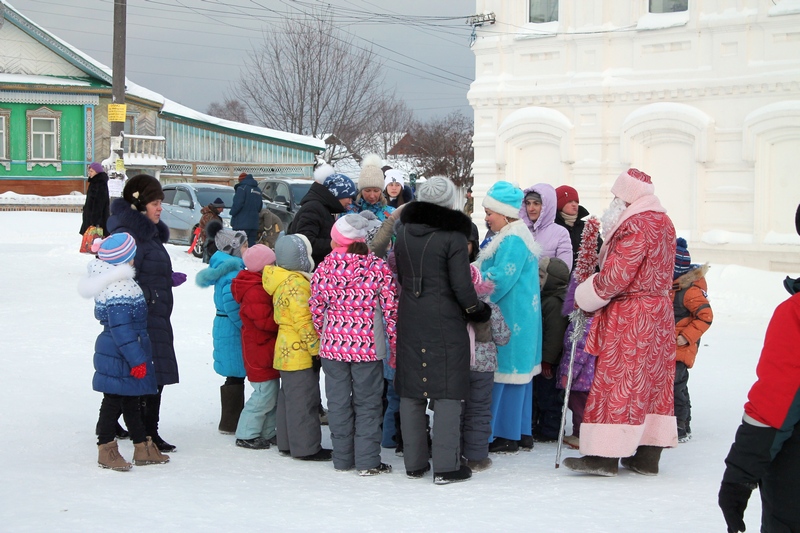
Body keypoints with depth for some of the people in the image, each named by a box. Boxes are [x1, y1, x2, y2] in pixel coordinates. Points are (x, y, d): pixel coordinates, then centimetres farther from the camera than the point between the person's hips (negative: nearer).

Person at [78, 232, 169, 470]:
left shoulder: (122, 281, 8)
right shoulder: (118, 291, -24)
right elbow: (121, 330, -25)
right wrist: (136, 360, -22)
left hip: (121, 356, 11)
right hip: (119, 358, -11)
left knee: (131, 401, 17)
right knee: (114, 401, 1)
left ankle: (142, 447, 26)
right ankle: (106, 450, 12)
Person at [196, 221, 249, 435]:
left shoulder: (231, 268, 12)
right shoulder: (231, 273, -20)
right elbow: (232, 305, -27)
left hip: (227, 327, 10)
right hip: (233, 330, -10)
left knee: (237, 376, 16)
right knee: (236, 376, -2)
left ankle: (234, 420, 26)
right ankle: (231, 423, 6)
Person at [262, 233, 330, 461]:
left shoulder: (282, 281, 13)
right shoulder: (296, 283, -18)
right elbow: (303, 321, -21)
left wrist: (314, 348, 21)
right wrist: (316, 349, -16)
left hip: (287, 349, 10)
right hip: (300, 351, -10)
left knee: (289, 397, 15)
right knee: (303, 398, -6)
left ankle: (288, 443, 23)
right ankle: (306, 447, -2)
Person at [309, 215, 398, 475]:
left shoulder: (324, 268, -4)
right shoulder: (379, 267, -6)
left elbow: (316, 308, 2)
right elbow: (390, 308, -5)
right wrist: (394, 344, 4)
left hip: (332, 345, 1)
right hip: (368, 346, -1)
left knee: (338, 402, 11)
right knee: (367, 403, 7)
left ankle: (342, 459, 18)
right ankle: (367, 461, 7)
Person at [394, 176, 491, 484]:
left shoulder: (403, 231, 5)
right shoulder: (454, 236, -12)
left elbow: (399, 276, 12)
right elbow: (461, 285, -13)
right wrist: (478, 311, 2)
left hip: (409, 320, 5)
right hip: (445, 323, -5)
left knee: (410, 392, 10)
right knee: (448, 391, 0)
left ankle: (414, 463, 16)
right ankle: (446, 466, -1)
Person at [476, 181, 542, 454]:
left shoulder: (513, 241, -18)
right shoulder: (512, 237, 16)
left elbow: (500, 279, -23)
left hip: (510, 318, -11)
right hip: (522, 316, 11)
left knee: (506, 373, -5)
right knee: (519, 373, 14)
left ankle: (507, 437, 0)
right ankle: (521, 433, 21)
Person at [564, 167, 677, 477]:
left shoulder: (634, 227, -17)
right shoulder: (663, 223, 13)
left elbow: (616, 276, -20)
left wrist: (585, 298, -6)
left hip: (628, 317, -9)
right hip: (659, 313, 9)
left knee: (617, 383, -6)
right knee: (653, 380, 10)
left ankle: (605, 456, -5)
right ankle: (647, 457, 14)